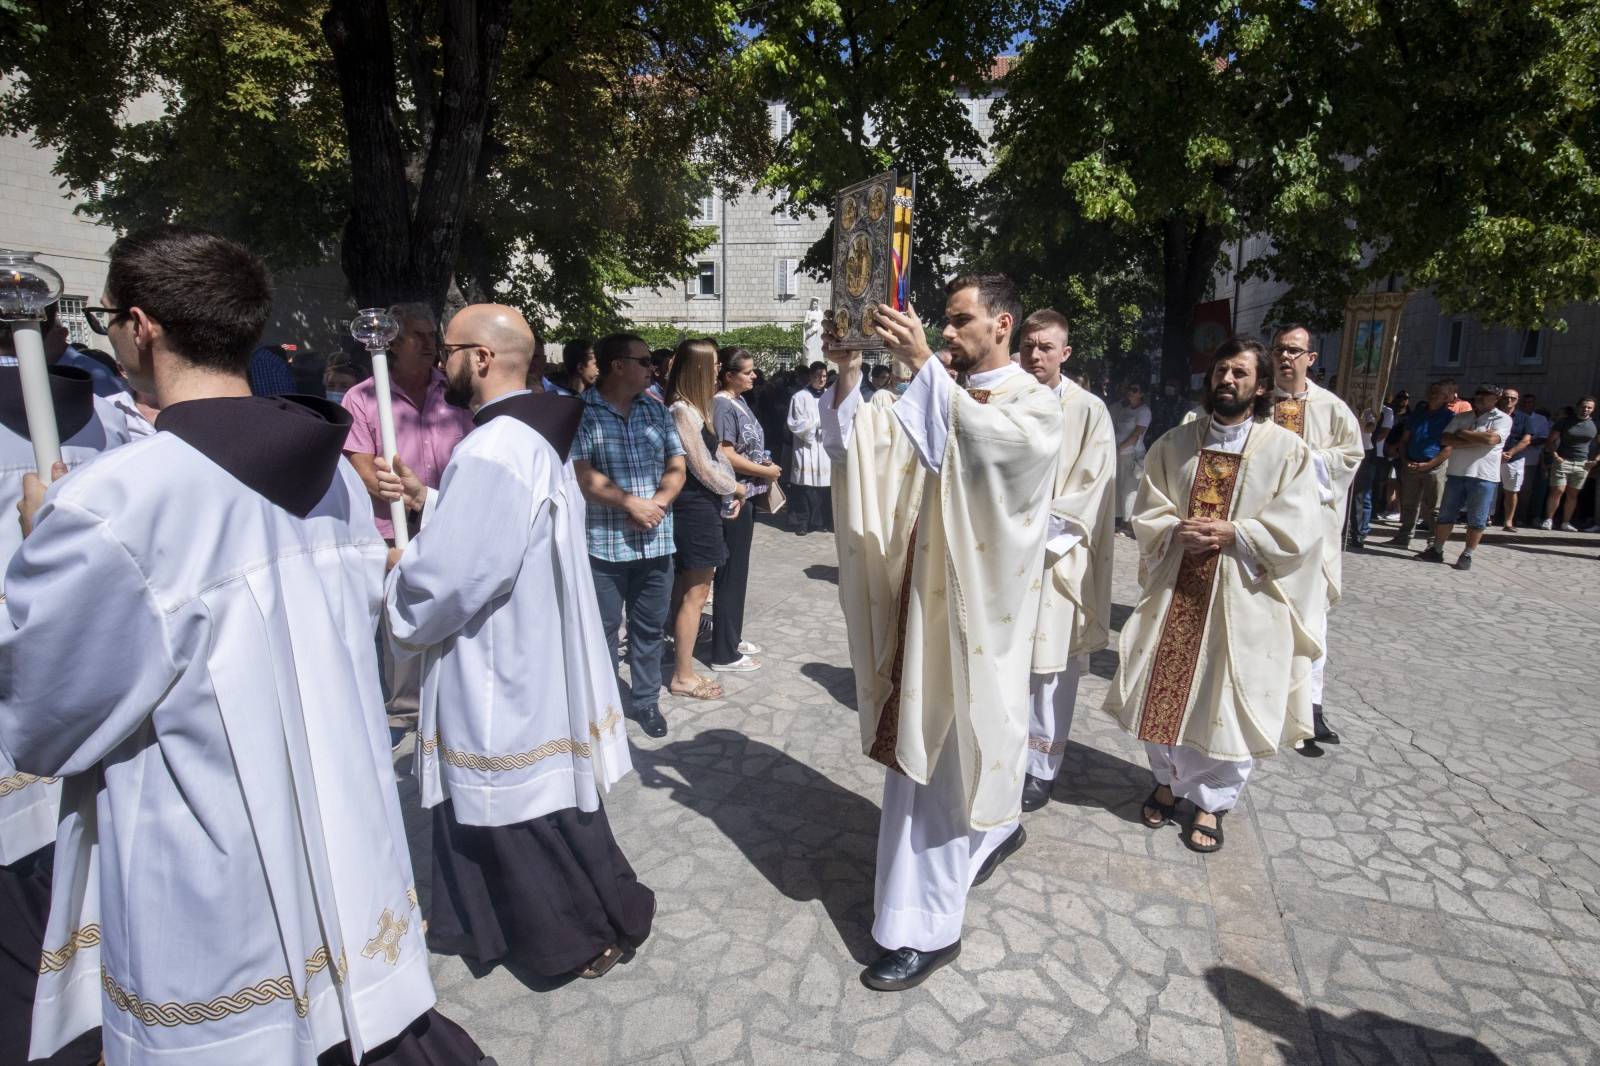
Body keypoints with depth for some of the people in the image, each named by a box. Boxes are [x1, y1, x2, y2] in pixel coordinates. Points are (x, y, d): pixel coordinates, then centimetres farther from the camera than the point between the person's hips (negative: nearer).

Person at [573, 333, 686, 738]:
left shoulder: (656, 410, 9)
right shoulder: (581, 412, -7)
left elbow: (676, 467, 7)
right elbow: (582, 476, -15)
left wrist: (658, 503, -10)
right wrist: (633, 504, -13)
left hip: (656, 541, 5)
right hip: (604, 543, -4)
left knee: (650, 628, 14)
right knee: (602, 629, 8)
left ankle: (646, 701, 30)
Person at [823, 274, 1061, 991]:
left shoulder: (1037, 404, -6)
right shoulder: (940, 401, 11)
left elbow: (987, 438, -30)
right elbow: (854, 438, -1)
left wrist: (923, 364, -36)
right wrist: (849, 372, -16)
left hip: (977, 605, -6)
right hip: (927, 596, 6)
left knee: (942, 749, -1)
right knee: (927, 740, 19)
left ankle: (924, 928, 14)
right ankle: (997, 828, 48)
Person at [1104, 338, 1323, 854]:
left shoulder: (1287, 450, -2)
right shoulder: (1175, 443, 7)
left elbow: (1299, 532, -7)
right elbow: (1146, 514, 6)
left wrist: (1233, 534, -17)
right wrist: (1178, 531, -13)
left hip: (1244, 599, -2)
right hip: (1174, 591, 3)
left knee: (1227, 700, 5)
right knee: (1165, 691, 9)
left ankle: (1211, 801, 24)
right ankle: (1169, 780, 32)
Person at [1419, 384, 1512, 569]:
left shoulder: (1502, 419, -1)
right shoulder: (1461, 417, 11)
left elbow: (1491, 439, -18)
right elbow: (1447, 439, -2)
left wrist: (1463, 433, -5)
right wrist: (1478, 439, -11)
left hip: (1484, 476, -4)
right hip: (1456, 473, 4)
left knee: (1477, 520, 2)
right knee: (1446, 514, 6)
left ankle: (1467, 555, 11)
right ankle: (1436, 550, 13)